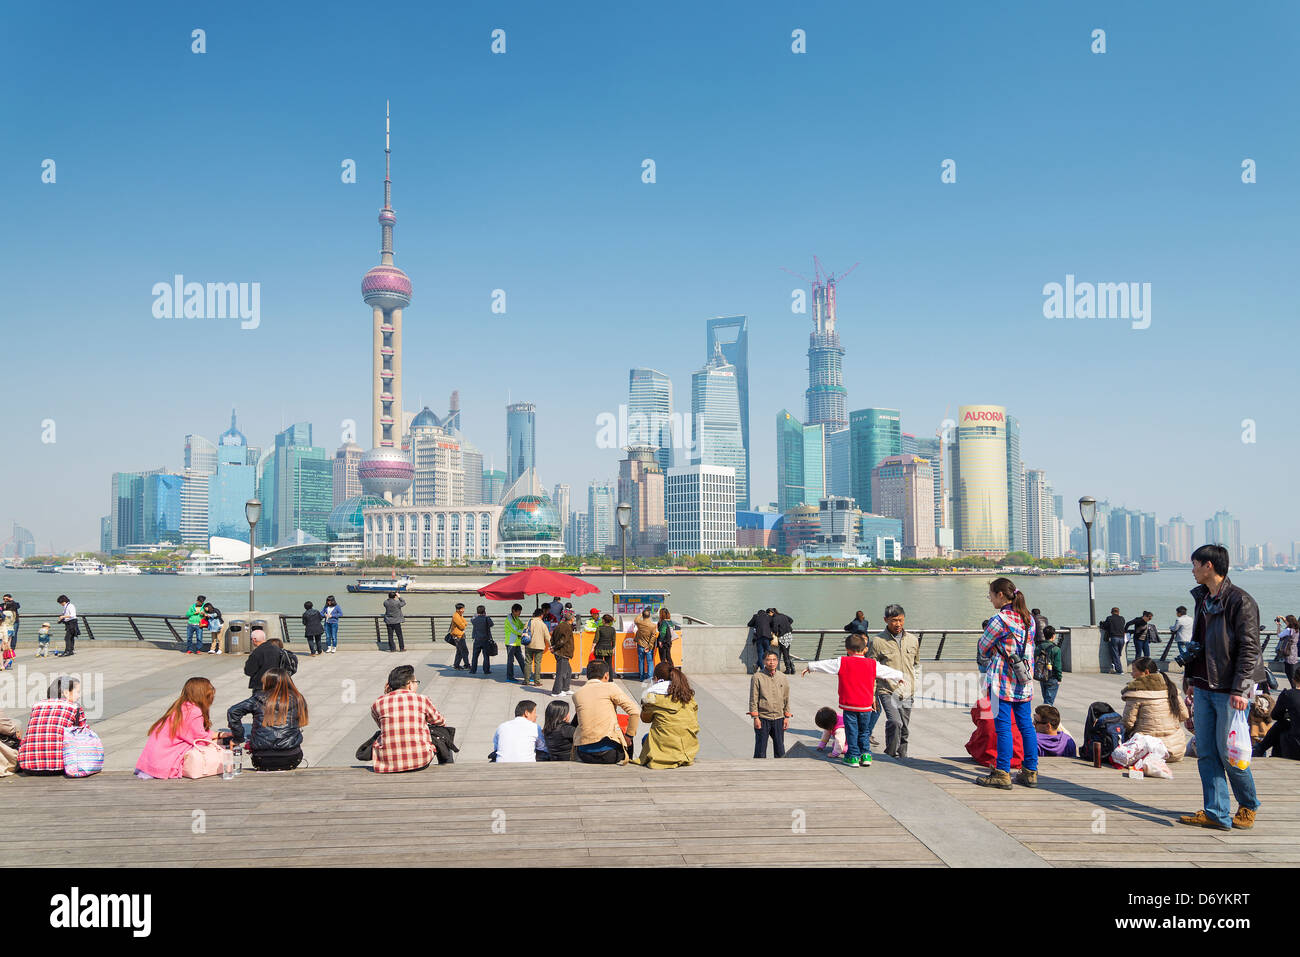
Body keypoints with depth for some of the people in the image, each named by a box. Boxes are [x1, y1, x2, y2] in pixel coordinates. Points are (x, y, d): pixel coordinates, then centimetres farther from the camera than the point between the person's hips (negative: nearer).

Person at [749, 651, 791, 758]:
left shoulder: (782, 678, 7)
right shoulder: (757, 677, -5)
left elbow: (786, 699, 13)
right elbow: (753, 699, -5)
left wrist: (787, 717, 8)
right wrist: (755, 718, -9)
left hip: (779, 718, 3)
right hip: (763, 718, -3)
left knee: (780, 750, 8)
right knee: (760, 750, 1)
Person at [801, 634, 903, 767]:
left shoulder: (842, 663, -4)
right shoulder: (873, 664, 1)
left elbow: (823, 664, 6)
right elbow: (888, 671, 16)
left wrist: (810, 666, 22)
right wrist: (899, 676, 35)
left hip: (849, 706, -2)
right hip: (866, 706, 2)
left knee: (852, 731, 7)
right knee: (864, 731, 17)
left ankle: (853, 757, 10)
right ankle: (866, 755, 12)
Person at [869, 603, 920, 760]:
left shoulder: (913, 640, 9)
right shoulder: (876, 641, -3)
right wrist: (872, 696, -3)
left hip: (907, 692, 4)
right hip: (887, 691, -4)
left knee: (904, 727, 7)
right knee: (894, 722, -20)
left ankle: (902, 754, 23)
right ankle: (891, 752, -3)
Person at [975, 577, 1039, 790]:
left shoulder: (999, 619, -14)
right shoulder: (1028, 618, 8)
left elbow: (983, 646, -5)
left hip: (1002, 681, -7)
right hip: (1024, 682, 7)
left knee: (1003, 726, -3)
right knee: (1026, 725, 11)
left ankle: (1003, 774, -1)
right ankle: (1030, 772, 16)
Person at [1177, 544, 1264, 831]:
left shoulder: (1239, 601, -11)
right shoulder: (1203, 598, 13)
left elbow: (1249, 648, -14)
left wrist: (1240, 690, -19)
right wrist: (1191, 680, 18)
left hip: (1228, 690, -8)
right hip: (1203, 688, 8)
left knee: (1228, 753, 0)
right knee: (1206, 753, 5)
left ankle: (1248, 806, 22)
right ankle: (1216, 813, 10)